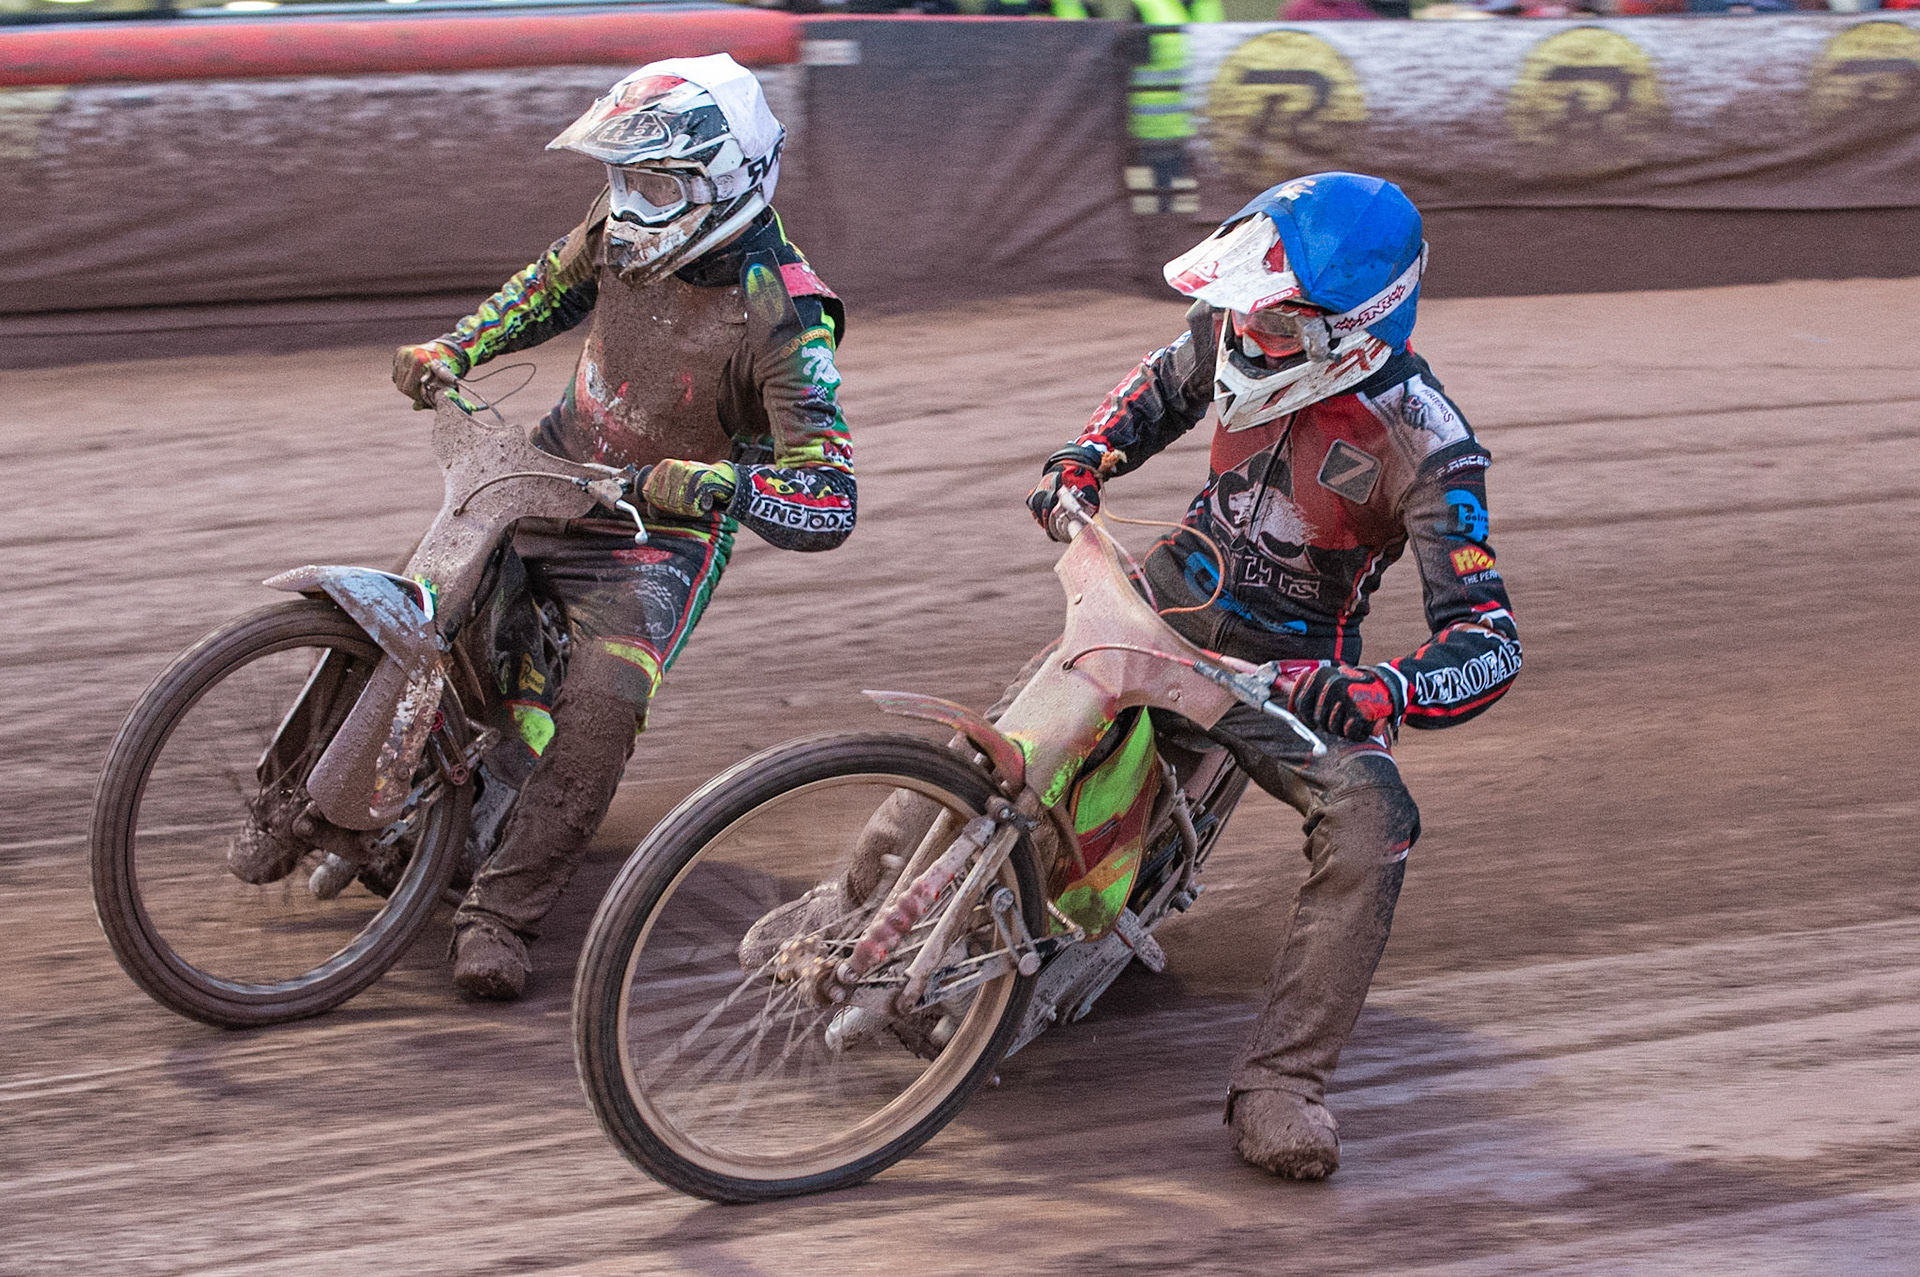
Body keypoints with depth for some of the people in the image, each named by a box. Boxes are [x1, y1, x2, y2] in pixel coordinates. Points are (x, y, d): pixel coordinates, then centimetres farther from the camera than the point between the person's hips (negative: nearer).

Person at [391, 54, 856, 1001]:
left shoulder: (782, 320, -28)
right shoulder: (630, 230, -10)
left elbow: (830, 504, -31)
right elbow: (549, 287, 15)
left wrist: (715, 482, -45)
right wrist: (452, 351, 2)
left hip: (657, 532, -6)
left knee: (597, 717, -25)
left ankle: (499, 913, -16)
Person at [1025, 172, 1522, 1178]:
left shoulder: (1422, 445, -25)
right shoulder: (1238, 329, -10)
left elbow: (1488, 641, -29)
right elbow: (1163, 384, 17)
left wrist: (1383, 695, -47)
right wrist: (1084, 460, 0)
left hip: (1290, 666, -4)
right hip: (1164, 601, 4)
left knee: (1373, 826, -28)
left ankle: (1278, 1084, -27)